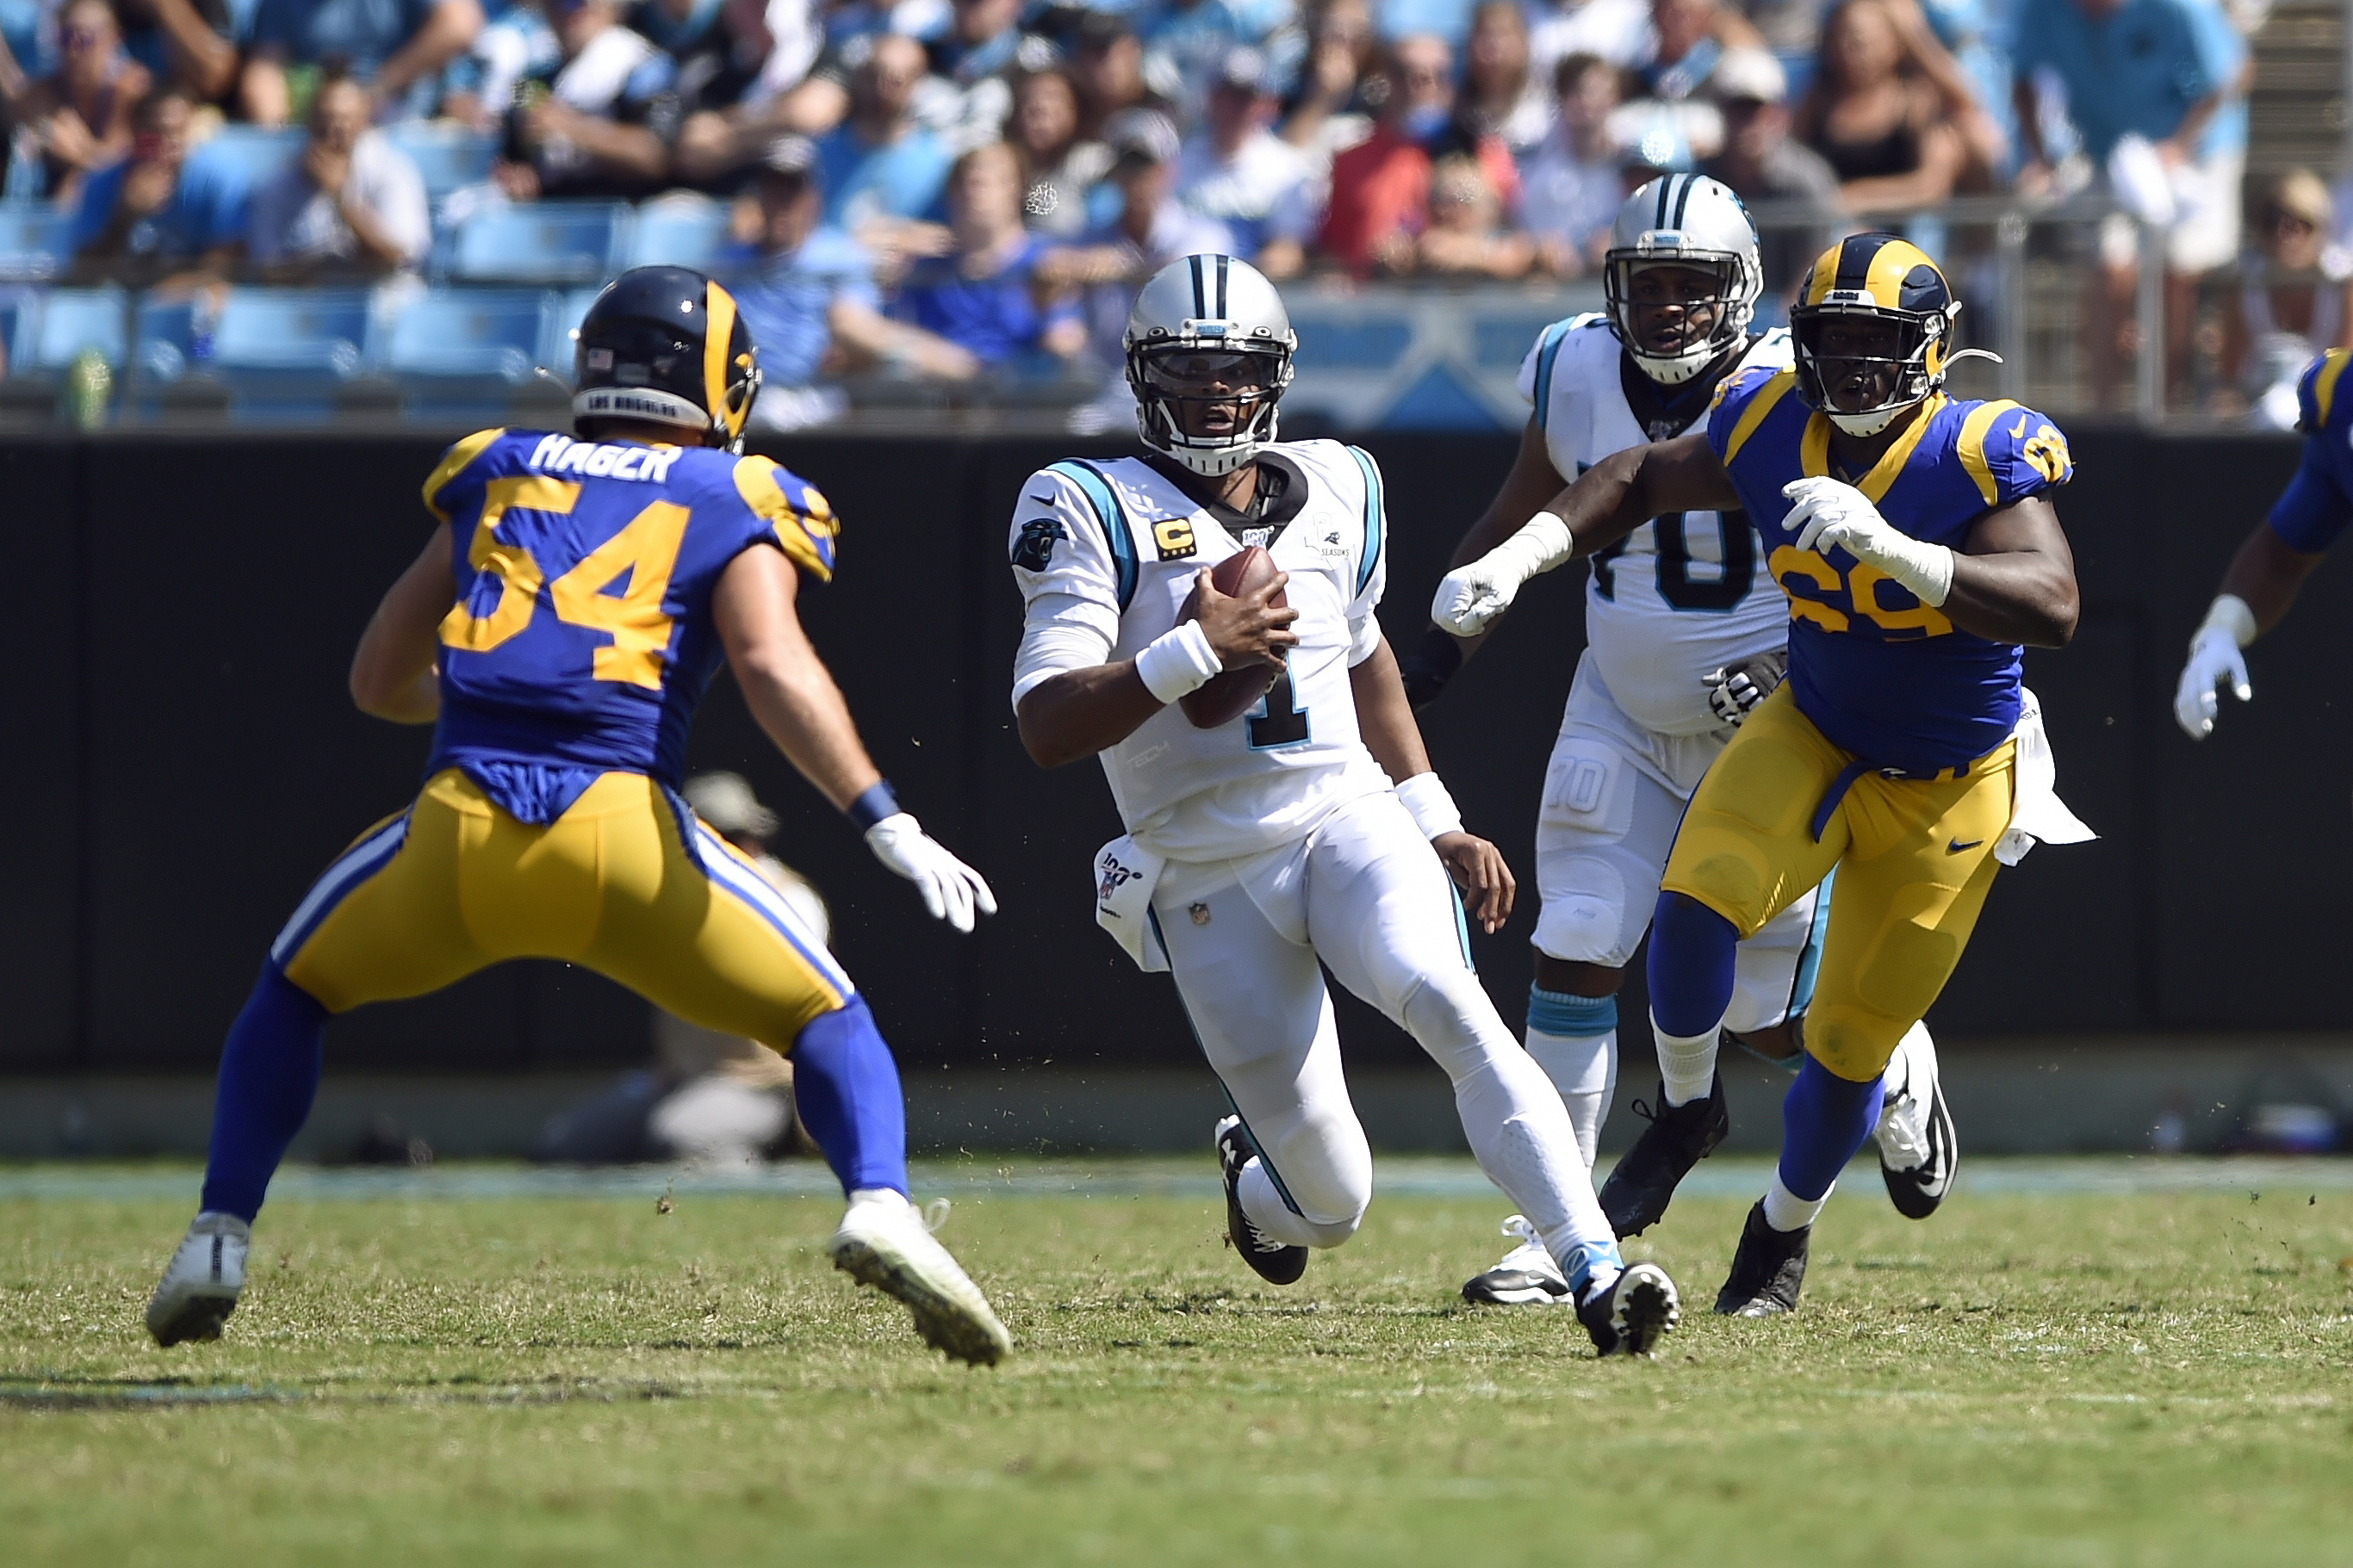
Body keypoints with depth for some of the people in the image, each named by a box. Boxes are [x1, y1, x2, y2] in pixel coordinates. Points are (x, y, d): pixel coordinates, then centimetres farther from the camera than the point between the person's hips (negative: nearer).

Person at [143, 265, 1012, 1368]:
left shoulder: (498, 476, 22)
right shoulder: (735, 505, 12)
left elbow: (380, 682, 26)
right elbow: (772, 667, -7)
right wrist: (887, 825, -10)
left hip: (458, 826, 2)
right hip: (620, 830, -2)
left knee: (294, 992, 30)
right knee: (828, 1022, 15)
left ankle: (218, 1240, 17)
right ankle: (878, 1205, -13)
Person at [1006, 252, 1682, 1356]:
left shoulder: (1333, 495, 8)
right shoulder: (1096, 513, -7)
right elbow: (1046, 729, -16)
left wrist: (1439, 826, 22)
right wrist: (1193, 654, -26)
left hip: (1349, 821, 2)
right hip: (1210, 881, -2)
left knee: (1450, 1009, -30)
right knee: (1331, 1204, 1)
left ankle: (1596, 1272, -36)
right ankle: (1258, 1177, 40)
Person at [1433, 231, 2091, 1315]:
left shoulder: (1979, 458, -26)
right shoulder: (1773, 429, -12)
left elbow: (2052, 608, -39)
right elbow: (1642, 481, 6)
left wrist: (1888, 547, -50)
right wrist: (1514, 561, -7)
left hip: (1947, 787, -3)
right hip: (1813, 736, 3)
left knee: (1850, 1043, 4)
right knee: (1698, 902, -25)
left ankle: (1785, 1229, 33)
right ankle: (1686, 1113, 3)